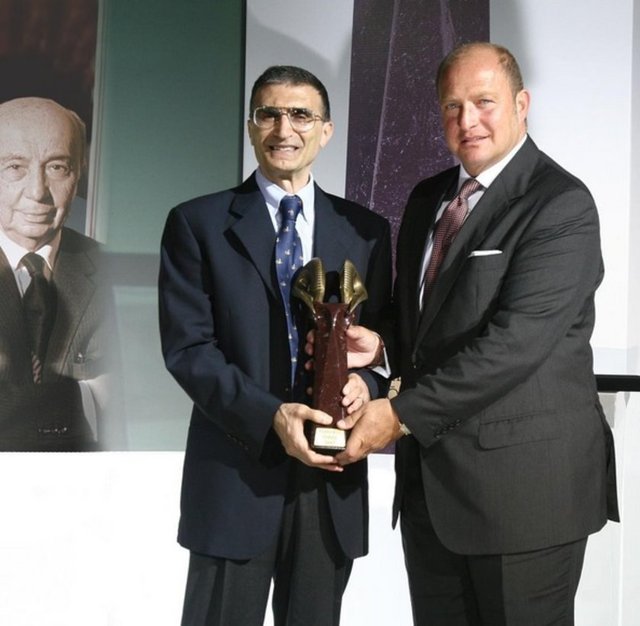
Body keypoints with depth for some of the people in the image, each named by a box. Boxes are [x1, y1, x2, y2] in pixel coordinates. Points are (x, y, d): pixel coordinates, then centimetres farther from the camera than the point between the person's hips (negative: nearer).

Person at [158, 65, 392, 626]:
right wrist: (270, 416, -17)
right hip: (235, 474, -2)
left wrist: (365, 384, -12)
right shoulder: (197, 223, 2)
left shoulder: (365, 230, 9)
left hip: (333, 478, 3)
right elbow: (187, 346, -5)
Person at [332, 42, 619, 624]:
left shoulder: (561, 205, -12)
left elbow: (515, 341, -21)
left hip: (523, 482, -7)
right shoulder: (427, 199, 12)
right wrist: (382, 343, -1)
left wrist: (401, 414, -19)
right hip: (431, 478, 7)